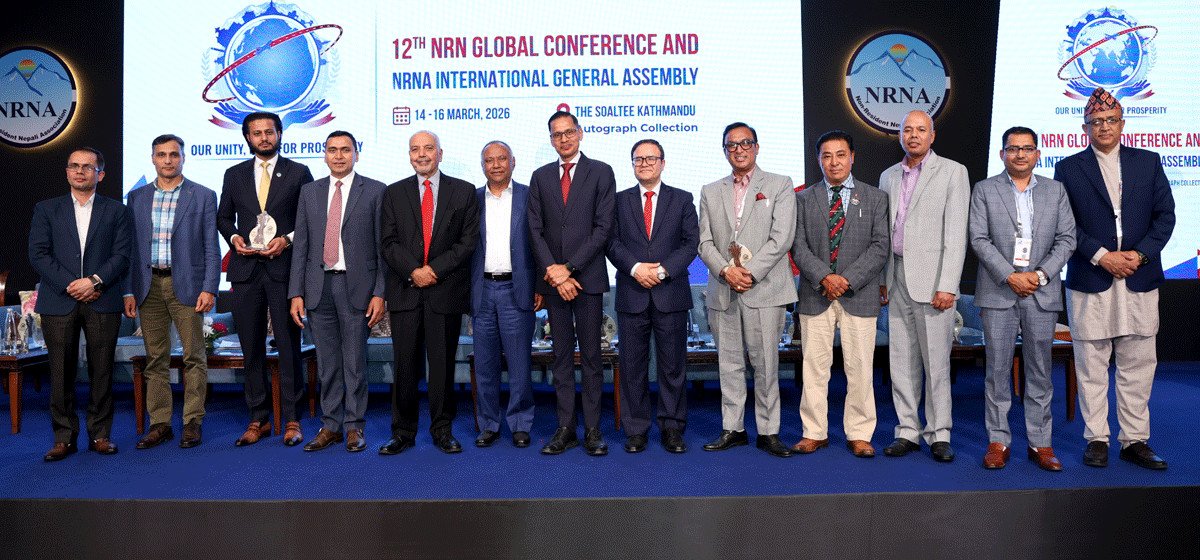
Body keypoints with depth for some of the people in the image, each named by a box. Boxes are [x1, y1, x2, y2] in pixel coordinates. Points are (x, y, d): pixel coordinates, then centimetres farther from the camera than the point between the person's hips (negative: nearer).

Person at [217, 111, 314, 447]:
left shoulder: (298, 173, 5)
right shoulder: (234, 175, 15)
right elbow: (223, 217, 20)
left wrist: (287, 239, -11)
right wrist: (234, 237, 0)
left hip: (284, 268, -3)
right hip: (246, 269, 3)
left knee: (288, 345, -3)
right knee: (251, 347, 6)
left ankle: (292, 420, 6)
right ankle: (258, 420, 15)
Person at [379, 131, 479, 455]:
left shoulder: (464, 192, 8)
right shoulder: (394, 193, 12)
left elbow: (468, 241, 0)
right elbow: (388, 242, 5)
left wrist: (435, 269, -10)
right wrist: (413, 271, -11)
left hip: (446, 291, -1)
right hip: (405, 291, 1)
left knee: (443, 364, 4)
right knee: (405, 364, 2)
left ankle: (442, 430, 16)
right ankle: (403, 432, 14)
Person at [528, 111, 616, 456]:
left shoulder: (601, 172, 3)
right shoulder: (540, 177, 13)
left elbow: (603, 227, -5)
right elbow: (535, 230, 7)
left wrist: (570, 267, -11)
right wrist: (553, 272, -7)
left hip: (588, 277, -3)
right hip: (553, 279, 3)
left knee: (590, 355, 1)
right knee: (561, 356, 7)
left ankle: (593, 429, 9)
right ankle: (566, 429, 14)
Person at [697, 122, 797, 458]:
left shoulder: (780, 186, 6)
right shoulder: (710, 192, 16)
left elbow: (782, 238, -5)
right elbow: (704, 241, 8)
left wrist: (749, 273, -13)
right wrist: (726, 271, -10)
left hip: (764, 289, -3)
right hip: (722, 292, 3)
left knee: (765, 364, -1)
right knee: (729, 363, 8)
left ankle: (768, 431, 10)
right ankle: (733, 429, 18)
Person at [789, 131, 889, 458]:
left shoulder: (875, 198, 9)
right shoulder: (804, 198, 10)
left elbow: (880, 247, 0)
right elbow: (798, 246, 2)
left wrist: (848, 279, -12)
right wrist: (824, 277, -13)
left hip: (859, 295, 0)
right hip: (814, 296, 1)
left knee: (860, 368, 2)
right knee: (814, 367, 4)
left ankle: (859, 435, 15)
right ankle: (815, 432, 15)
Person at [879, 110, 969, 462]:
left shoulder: (952, 172, 1)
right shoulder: (889, 176, 16)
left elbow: (956, 233, -7)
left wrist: (947, 286, -14)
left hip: (931, 278, -5)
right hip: (897, 278, 5)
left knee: (936, 360, -1)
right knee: (901, 360, 7)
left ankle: (939, 434, 11)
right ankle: (908, 431, 16)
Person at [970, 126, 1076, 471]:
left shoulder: (1056, 191, 12)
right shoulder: (984, 190, 5)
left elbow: (1067, 239, 6)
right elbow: (979, 239, -3)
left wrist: (1040, 275, -8)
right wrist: (1009, 276, -12)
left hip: (1043, 292, 2)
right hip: (998, 291, -2)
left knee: (1040, 370, 6)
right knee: (997, 368, 1)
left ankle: (1040, 443, 15)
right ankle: (998, 441, 10)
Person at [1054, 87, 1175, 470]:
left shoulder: (1148, 162, 12)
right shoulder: (1069, 168, 5)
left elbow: (1165, 215, 7)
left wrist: (1141, 254, -8)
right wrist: (1102, 256, -12)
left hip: (1140, 281, 2)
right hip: (1090, 280, -2)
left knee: (1138, 365, 6)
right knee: (1091, 365, 2)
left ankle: (1135, 441, 16)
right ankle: (1097, 439, 13)